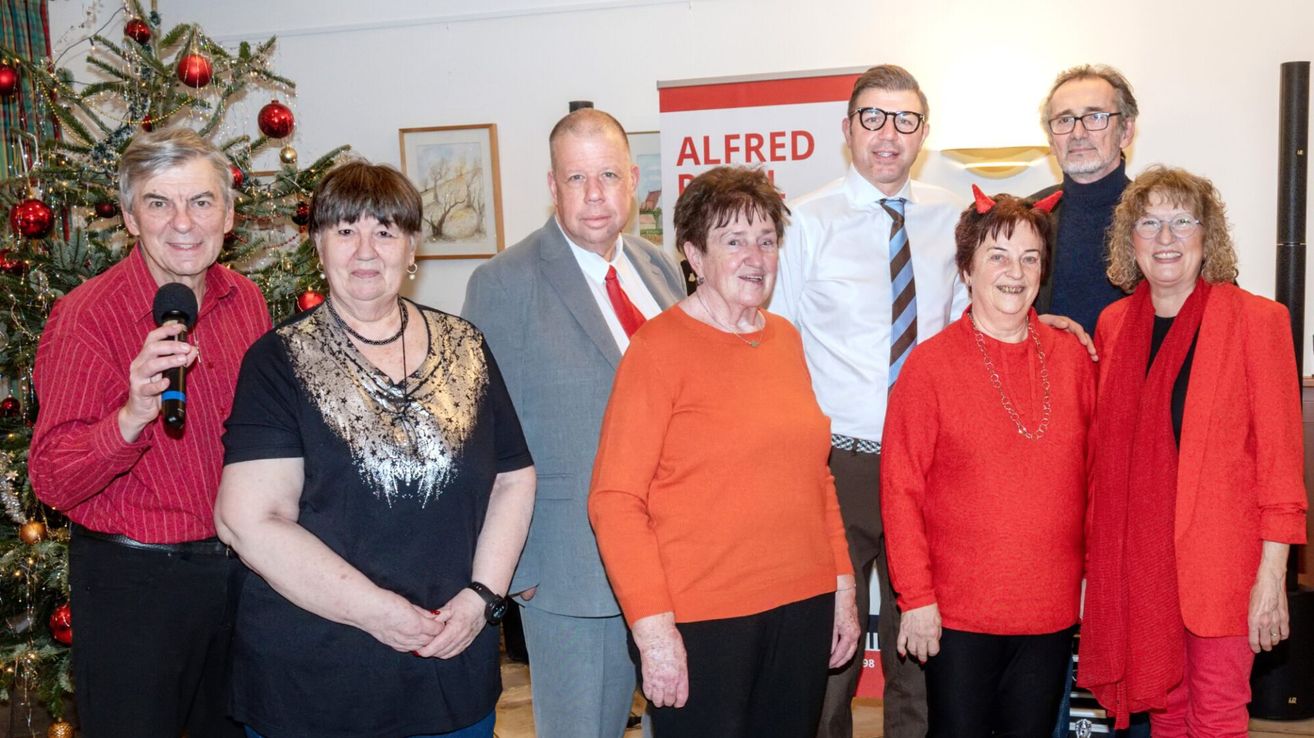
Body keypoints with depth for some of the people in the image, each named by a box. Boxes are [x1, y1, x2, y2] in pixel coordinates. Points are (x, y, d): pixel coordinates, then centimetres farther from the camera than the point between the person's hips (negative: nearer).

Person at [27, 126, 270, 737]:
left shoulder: (246, 301, 1)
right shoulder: (85, 315, -16)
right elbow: (52, 481, -19)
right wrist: (132, 417, -36)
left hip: (242, 566, 5)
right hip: (133, 581, -5)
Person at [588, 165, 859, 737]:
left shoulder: (786, 340, 8)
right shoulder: (659, 347, -10)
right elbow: (615, 499, -13)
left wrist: (843, 583, 12)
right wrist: (651, 626, -16)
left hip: (803, 606, 6)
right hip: (700, 620, -5)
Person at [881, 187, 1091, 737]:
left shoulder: (1071, 357, 4)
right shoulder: (930, 364, -7)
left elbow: (1091, 470, 10)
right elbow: (900, 489, -8)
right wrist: (916, 598, -9)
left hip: (1053, 607, 3)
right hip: (959, 612, -3)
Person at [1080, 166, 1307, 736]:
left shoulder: (1255, 319, -6)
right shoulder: (1113, 324, 6)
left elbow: (1279, 453, -7)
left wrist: (1272, 572, -11)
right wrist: (1096, 552, 7)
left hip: (1221, 554, -4)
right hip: (1136, 553, 4)